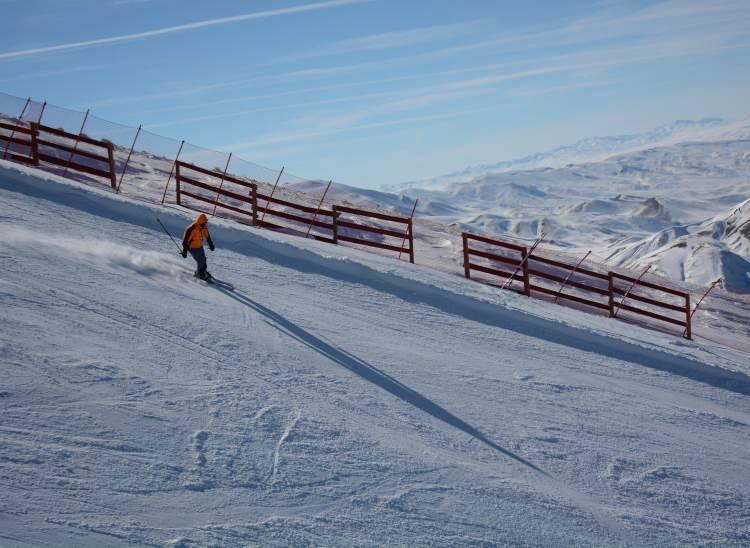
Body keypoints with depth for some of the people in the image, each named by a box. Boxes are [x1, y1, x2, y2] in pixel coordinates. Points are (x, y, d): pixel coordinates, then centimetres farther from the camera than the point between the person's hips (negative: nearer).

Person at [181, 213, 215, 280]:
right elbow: (186, 239, -26)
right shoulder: (192, 229, -30)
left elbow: (207, 236, 12)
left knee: (203, 259, 17)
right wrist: (185, 250, -25)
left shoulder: (204, 227, -6)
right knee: (200, 261, -7)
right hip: (193, 247, -8)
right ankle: (199, 274, 13)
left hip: (199, 246, 8)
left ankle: (203, 271, 39)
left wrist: (211, 245, 21)